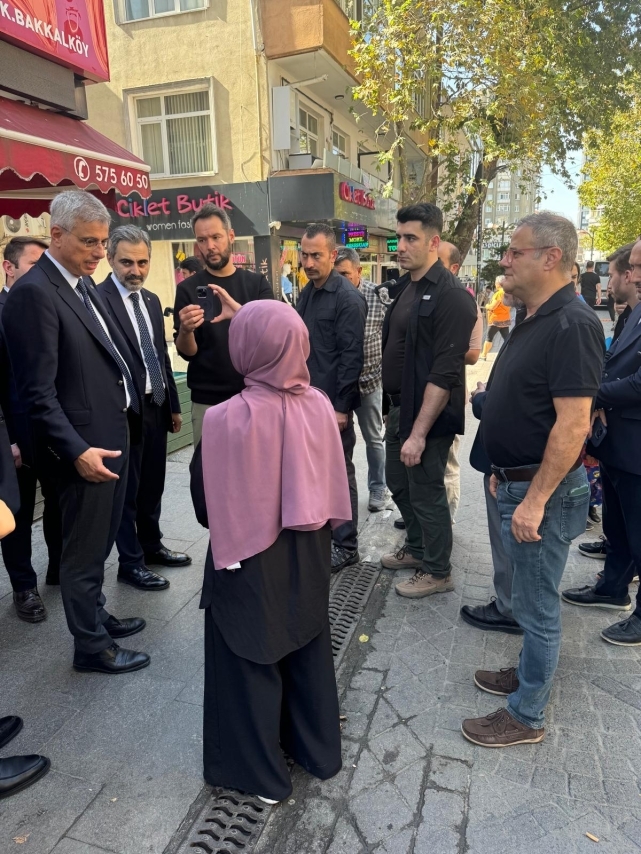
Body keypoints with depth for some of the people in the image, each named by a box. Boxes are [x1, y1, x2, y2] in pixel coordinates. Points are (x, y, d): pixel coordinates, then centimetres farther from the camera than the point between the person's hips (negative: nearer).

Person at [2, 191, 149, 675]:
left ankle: (95, 614, 41)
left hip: (114, 433, 9)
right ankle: (91, 645, 25)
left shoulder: (84, 283, 11)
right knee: (85, 548, 7)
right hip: (83, 444, -8)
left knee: (99, 540, 22)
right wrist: (76, 450, -24)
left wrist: (127, 420, 9)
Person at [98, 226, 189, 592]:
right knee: (127, 489, 6)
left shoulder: (152, 300, 12)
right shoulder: (97, 298, -13)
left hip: (156, 405, 7)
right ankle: (130, 562, 21)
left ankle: (152, 546, 35)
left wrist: (174, 404, 15)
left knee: (152, 485, 18)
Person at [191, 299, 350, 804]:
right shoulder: (319, 405, -12)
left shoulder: (225, 419, -25)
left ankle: (262, 771, 35)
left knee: (250, 659, 16)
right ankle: (319, 750, 43)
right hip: (307, 555, 5)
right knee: (307, 650, 23)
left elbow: (207, 504, -12)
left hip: (250, 562, -4)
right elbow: (332, 484, 0)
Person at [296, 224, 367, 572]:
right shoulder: (305, 294, 11)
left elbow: (352, 357, -17)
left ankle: (346, 546, 16)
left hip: (333, 404, -7)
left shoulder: (348, 298, -14)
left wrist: (341, 407, -19)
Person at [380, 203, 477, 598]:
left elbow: (445, 373, -23)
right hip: (399, 407, 9)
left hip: (427, 415, -9)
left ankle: (437, 571, 26)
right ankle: (417, 548, 42)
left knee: (426, 492, 6)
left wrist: (419, 432, -24)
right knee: (399, 484, 21)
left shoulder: (451, 296, -18)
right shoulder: (406, 287, 9)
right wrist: (396, 411, 13)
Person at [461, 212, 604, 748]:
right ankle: (529, 674, 43)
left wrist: (535, 500, -24)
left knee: (536, 604, 6)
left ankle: (527, 715, 23)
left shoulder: (571, 325, -21)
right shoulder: (536, 320, 10)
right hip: (519, 482, 10)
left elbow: (573, 425, -25)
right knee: (530, 597, 24)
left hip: (544, 492, -10)